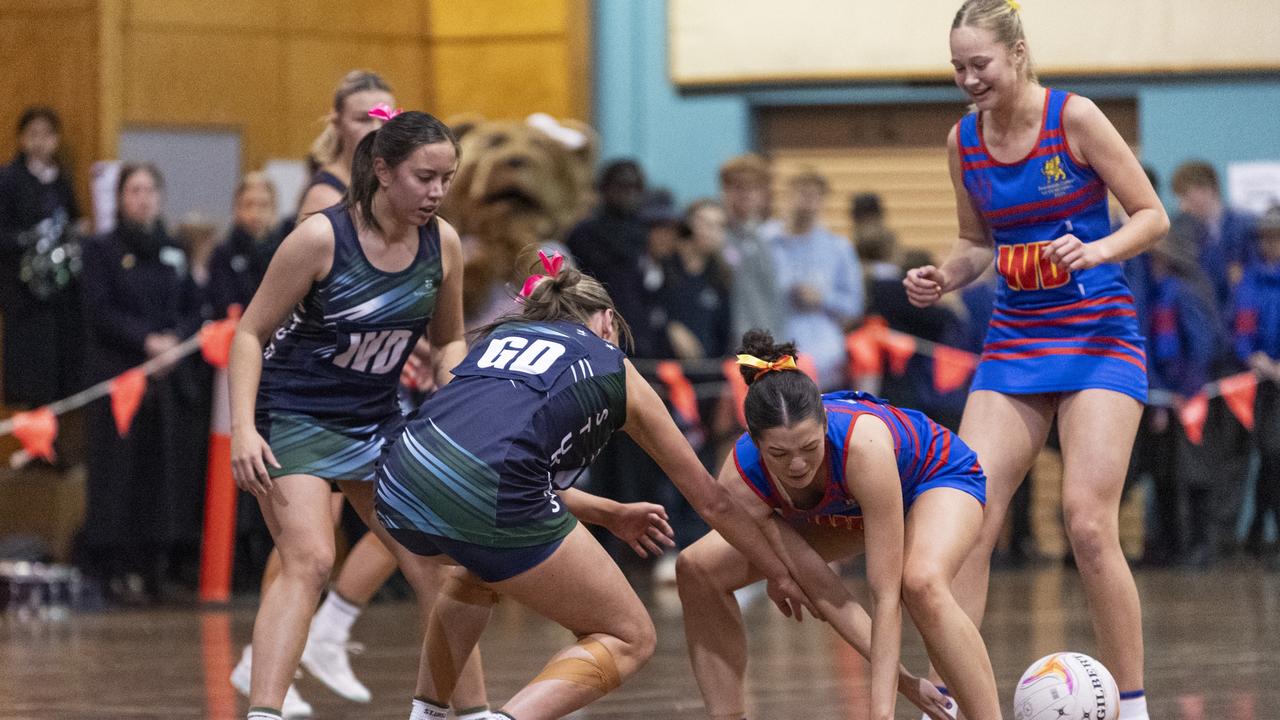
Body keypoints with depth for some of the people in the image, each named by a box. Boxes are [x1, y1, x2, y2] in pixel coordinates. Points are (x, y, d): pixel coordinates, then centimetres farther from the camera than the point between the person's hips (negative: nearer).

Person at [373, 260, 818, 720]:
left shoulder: (499, 334, 31)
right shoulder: (615, 372, 22)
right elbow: (711, 501, 31)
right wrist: (780, 575, 43)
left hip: (398, 487, 6)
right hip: (490, 502, -6)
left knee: (479, 573, 41)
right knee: (629, 640, 11)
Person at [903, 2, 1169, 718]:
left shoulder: (1073, 118, -11)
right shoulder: (964, 140, 4)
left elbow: (1153, 216, -6)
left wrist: (1095, 250, -24)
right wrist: (944, 277, -3)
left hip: (1099, 335, -5)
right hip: (1014, 338, 5)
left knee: (1088, 522, -14)